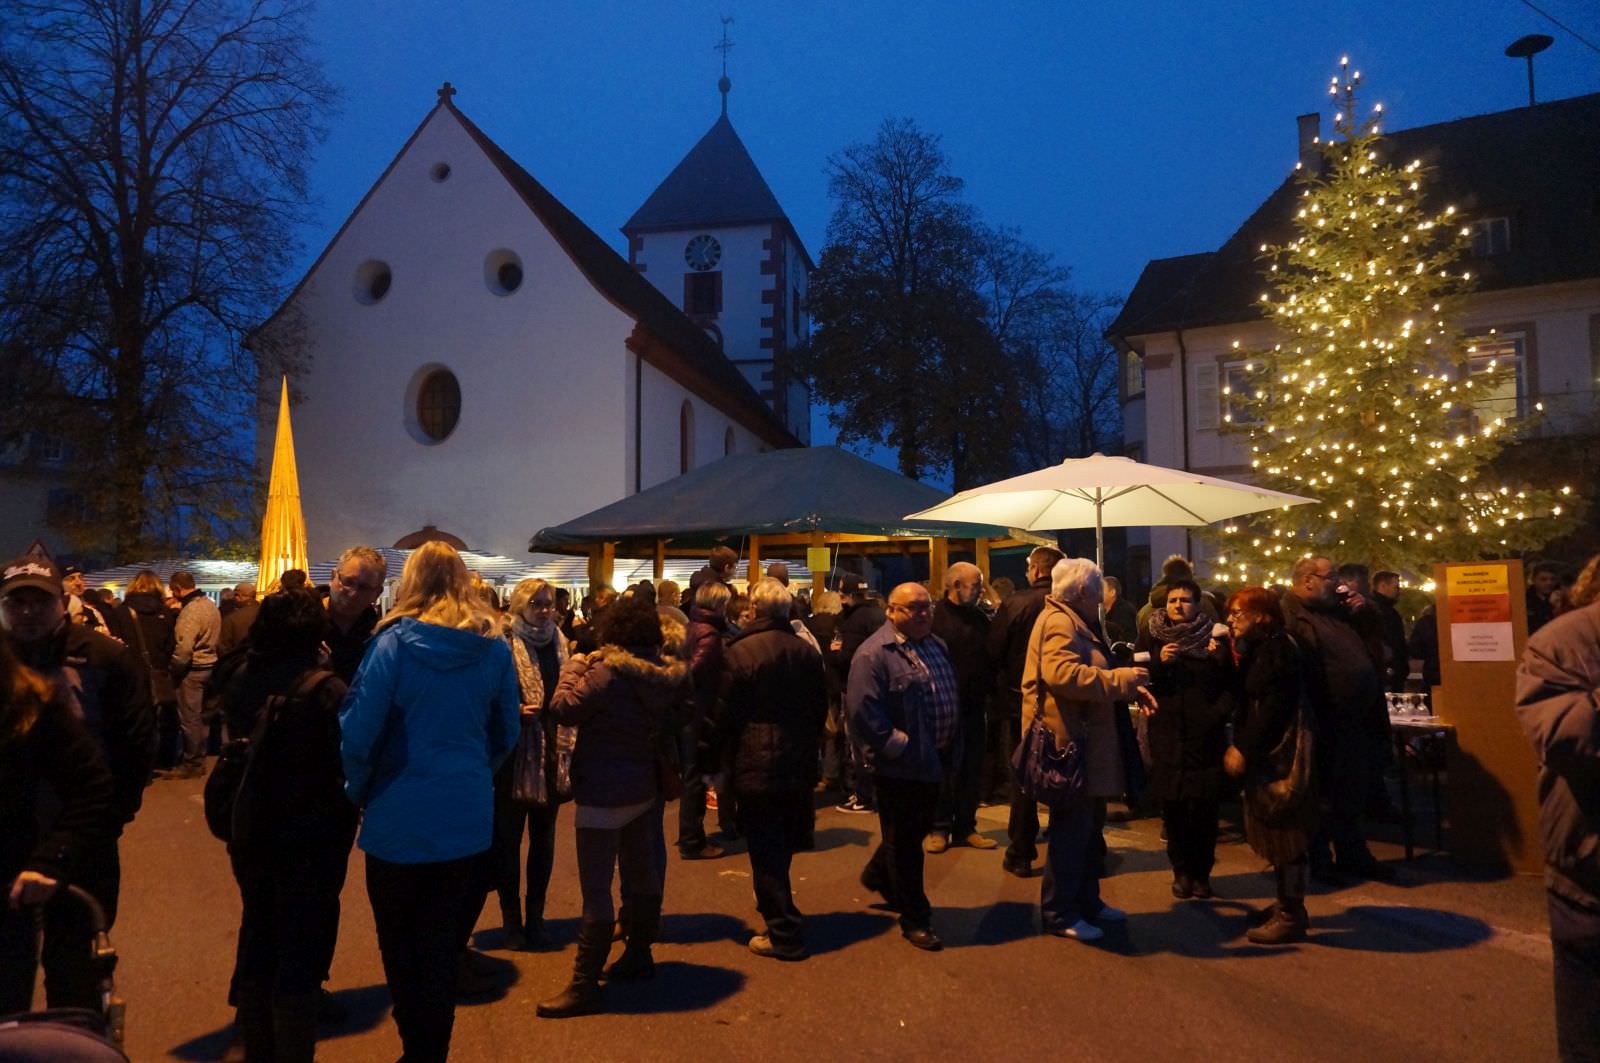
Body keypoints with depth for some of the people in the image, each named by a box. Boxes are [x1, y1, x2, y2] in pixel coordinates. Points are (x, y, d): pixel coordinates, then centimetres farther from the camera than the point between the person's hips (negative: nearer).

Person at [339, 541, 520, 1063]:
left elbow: (359, 728, -13)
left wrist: (358, 790, 4)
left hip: (401, 812, -3)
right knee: (441, 939, 15)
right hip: (466, 812, 3)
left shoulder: (395, 642, -13)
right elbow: (507, 732, 7)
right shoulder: (493, 646, -2)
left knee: (400, 942, 15)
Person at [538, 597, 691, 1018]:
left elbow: (564, 710, -19)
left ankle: (585, 984, 2)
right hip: (645, 788, 8)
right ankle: (639, 954, 35)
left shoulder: (607, 672, -21)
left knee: (596, 889, -3)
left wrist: (573, 668, -4)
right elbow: (676, 720, 11)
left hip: (603, 792, -7)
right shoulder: (668, 674, -2)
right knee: (641, 874, 20)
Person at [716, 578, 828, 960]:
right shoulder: (807, 651, 1)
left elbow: (727, 714, -11)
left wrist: (724, 763, 2)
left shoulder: (739, 652, -15)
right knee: (783, 844, 20)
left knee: (765, 850, 3)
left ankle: (784, 935, 8)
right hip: (799, 765, 6)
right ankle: (778, 910, 36)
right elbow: (820, 708, 9)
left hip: (756, 765, -5)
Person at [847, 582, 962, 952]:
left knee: (918, 830, 23)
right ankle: (915, 919, 19)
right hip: (900, 766, -9)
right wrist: (897, 746, -19)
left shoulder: (936, 645, 11)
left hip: (932, 761, 9)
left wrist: (951, 749, 13)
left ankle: (878, 875, 47)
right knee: (904, 842, 5)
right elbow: (862, 711, -23)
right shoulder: (874, 654, -17)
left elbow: (952, 698, 19)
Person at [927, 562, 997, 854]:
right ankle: (938, 828, 13)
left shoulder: (980, 618, 11)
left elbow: (990, 658, 16)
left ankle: (966, 827, 21)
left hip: (975, 708, 6)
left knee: (971, 770, 10)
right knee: (944, 770, 2)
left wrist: (988, 693, 4)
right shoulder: (935, 616, -9)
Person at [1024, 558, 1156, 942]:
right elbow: (1062, 674, -31)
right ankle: (1059, 914, 8)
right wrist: (1121, 679, -25)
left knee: (1085, 828, 19)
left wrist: (1130, 691, 12)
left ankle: (1087, 900, 32)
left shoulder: (1075, 622, 20)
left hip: (1083, 742, 11)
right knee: (1070, 829, -3)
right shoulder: (1059, 622, -16)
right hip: (1067, 742, -11)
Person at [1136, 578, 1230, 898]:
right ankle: (1181, 870, 18)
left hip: (1205, 734, 0)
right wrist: (1158, 662, -14)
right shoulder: (1150, 636, 6)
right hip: (1166, 733, 1)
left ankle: (1201, 871, 13)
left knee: (1204, 806, -3)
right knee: (1172, 806, 2)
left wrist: (1221, 657, -13)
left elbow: (1230, 682, 5)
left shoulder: (1212, 635, 5)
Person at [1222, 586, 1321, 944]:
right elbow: (1242, 698, 12)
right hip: (1265, 752, 10)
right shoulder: (1257, 648, 14)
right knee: (1275, 831, 15)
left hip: (1281, 753, -10)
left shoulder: (1277, 648, -16)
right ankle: (1287, 904, 25)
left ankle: (1291, 916, 5)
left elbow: (1274, 707, -21)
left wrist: (1243, 749, -19)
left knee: (1284, 832, -3)